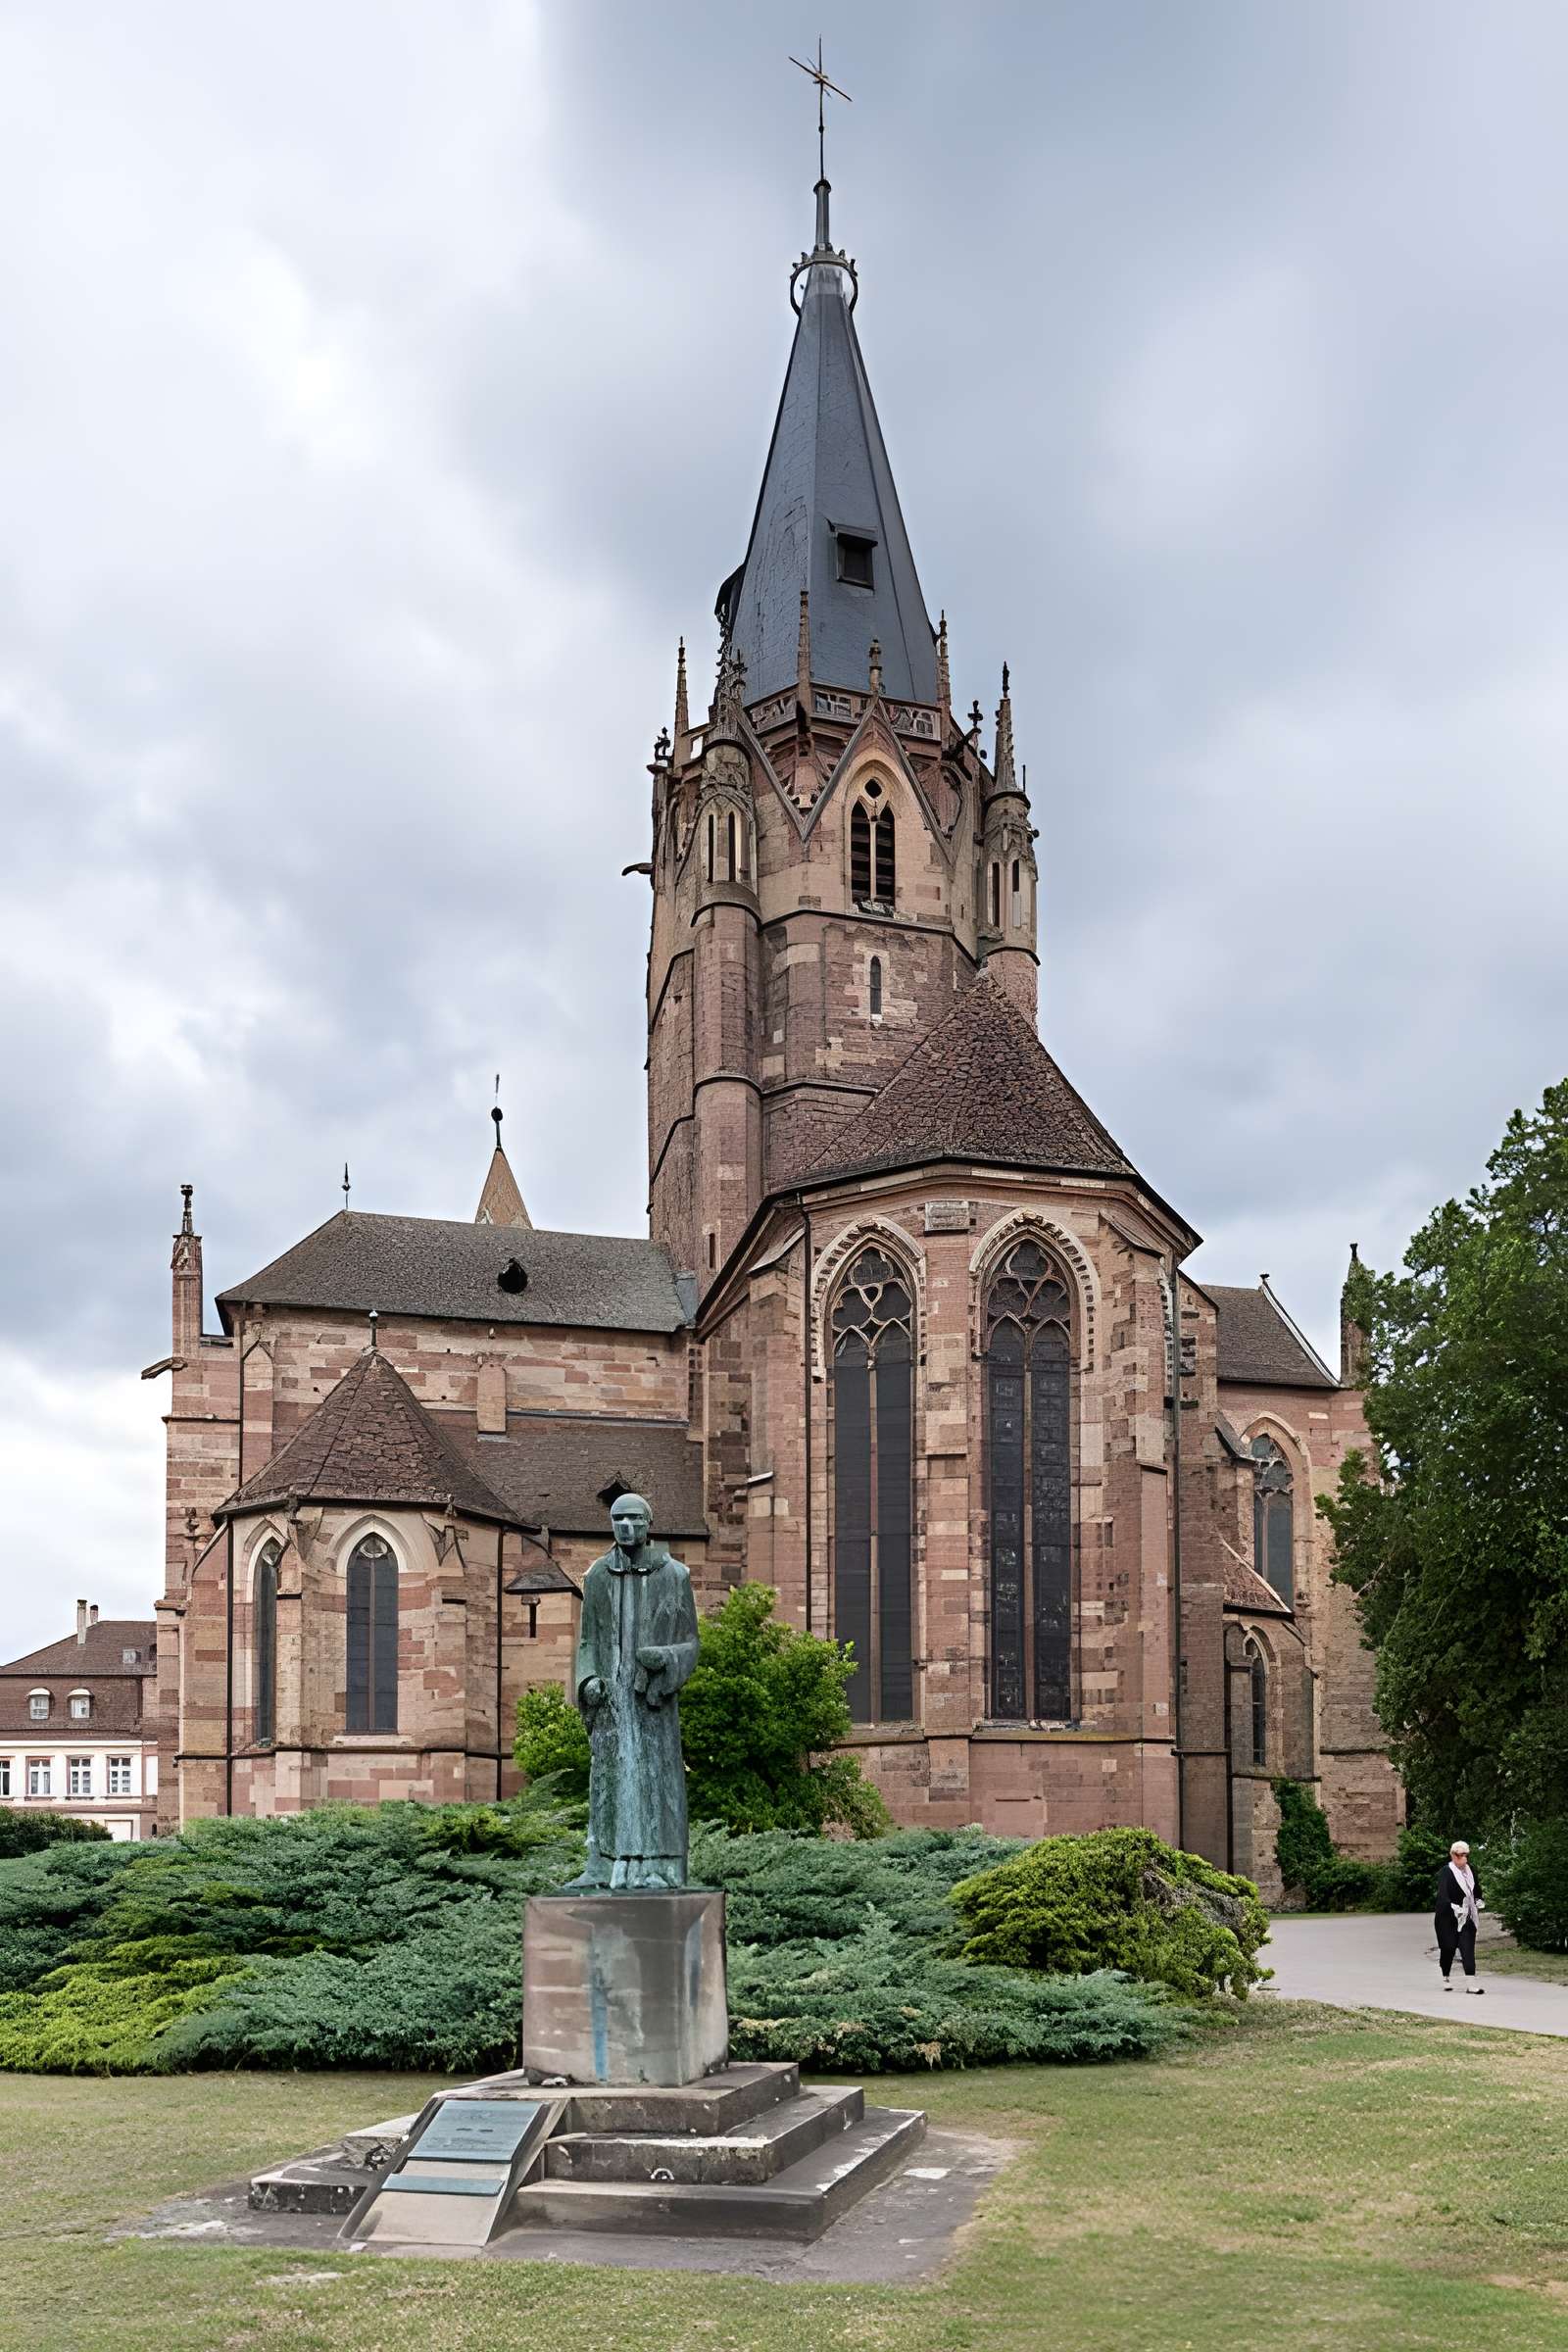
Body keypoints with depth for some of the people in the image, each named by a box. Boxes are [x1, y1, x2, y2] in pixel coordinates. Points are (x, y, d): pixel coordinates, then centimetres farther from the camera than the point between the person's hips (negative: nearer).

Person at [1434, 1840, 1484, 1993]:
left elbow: (1476, 1890, 25)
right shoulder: (1446, 1872, -11)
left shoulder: (1470, 1870, 9)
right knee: (1448, 1947, 3)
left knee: (1468, 1947, -6)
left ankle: (1470, 1983, -11)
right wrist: (1454, 1907, -37)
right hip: (1448, 1917, -4)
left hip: (1467, 1917, 4)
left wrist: (1479, 1901, 5)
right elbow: (1442, 1894, -23)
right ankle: (1446, 1978, 24)